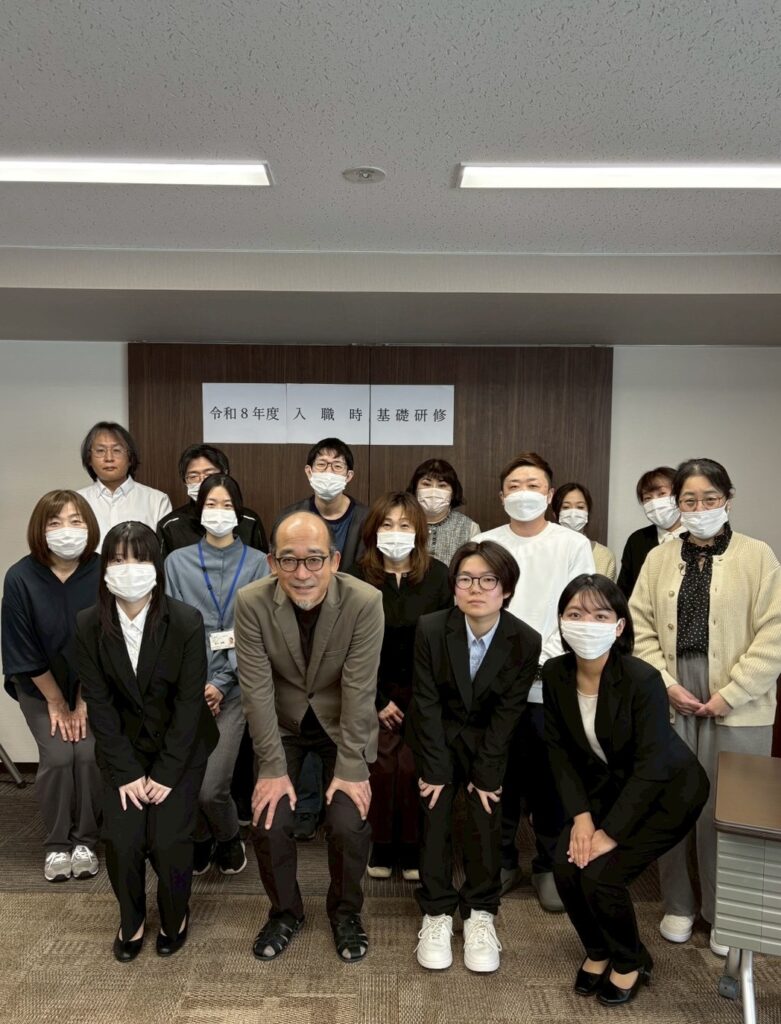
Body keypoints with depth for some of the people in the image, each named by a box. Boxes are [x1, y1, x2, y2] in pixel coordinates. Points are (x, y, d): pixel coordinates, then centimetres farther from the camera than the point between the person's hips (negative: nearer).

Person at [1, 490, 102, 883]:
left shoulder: (103, 574, -22)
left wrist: (84, 701, -9)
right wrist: (56, 703, -8)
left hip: (94, 685, 0)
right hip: (39, 687, 0)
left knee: (90, 754, -12)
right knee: (57, 756, -12)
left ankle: (85, 842, 10)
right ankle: (57, 845, 10)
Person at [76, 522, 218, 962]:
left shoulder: (187, 621, -20)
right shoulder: (89, 624, -13)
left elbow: (189, 701, -15)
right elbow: (99, 703, -9)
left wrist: (166, 773, -15)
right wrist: (126, 772, -11)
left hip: (182, 745, -2)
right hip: (125, 746, 2)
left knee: (169, 840, -10)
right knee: (122, 840, -8)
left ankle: (175, 916, 22)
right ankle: (132, 918, 23)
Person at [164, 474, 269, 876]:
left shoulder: (257, 562, 0)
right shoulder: (178, 561, 3)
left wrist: (220, 684, -9)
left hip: (234, 686, -1)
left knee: (211, 788, -7)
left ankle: (229, 838, 26)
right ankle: (200, 839, 35)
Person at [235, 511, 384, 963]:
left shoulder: (365, 602, -25)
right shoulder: (252, 602, -21)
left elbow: (359, 688, -21)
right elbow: (257, 688, -18)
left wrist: (350, 769, -19)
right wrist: (274, 768, -17)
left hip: (344, 723, -1)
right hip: (282, 723, 1)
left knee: (350, 824, -14)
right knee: (269, 822, -11)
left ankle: (346, 910, 19)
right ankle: (285, 911, 21)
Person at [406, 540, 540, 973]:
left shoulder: (526, 642, -20)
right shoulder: (430, 629, -21)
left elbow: (507, 714, -13)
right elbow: (427, 702, -14)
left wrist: (485, 775, -12)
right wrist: (435, 769, -14)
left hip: (488, 739, 0)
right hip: (438, 734, 0)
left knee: (486, 818, -11)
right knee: (435, 815, -10)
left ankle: (480, 914, 9)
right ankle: (437, 913, 8)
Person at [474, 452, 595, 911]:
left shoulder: (575, 545, 1)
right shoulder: (483, 545, 6)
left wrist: (547, 657, -15)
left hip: (552, 684, -1)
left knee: (551, 782, 7)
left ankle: (551, 867, 27)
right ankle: (502, 861, 29)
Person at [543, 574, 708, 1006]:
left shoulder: (642, 680, -29)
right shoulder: (555, 674, -14)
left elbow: (651, 767, -25)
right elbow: (560, 750, -5)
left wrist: (610, 833, -23)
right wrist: (580, 816, -14)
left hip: (667, 791, -5)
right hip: (607, 785, 5)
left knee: (600, 873, -17)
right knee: (565, 866, -11)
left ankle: (631, 962, 16)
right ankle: (598, 951, 20)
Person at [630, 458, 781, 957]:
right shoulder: (658, 558, 8)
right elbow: (641, 626, 4)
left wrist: (729, 695, -12)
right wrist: (666, 684, -8)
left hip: (736, 706, -2)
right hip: (670, 700, 3)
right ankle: (679, 905, 29)